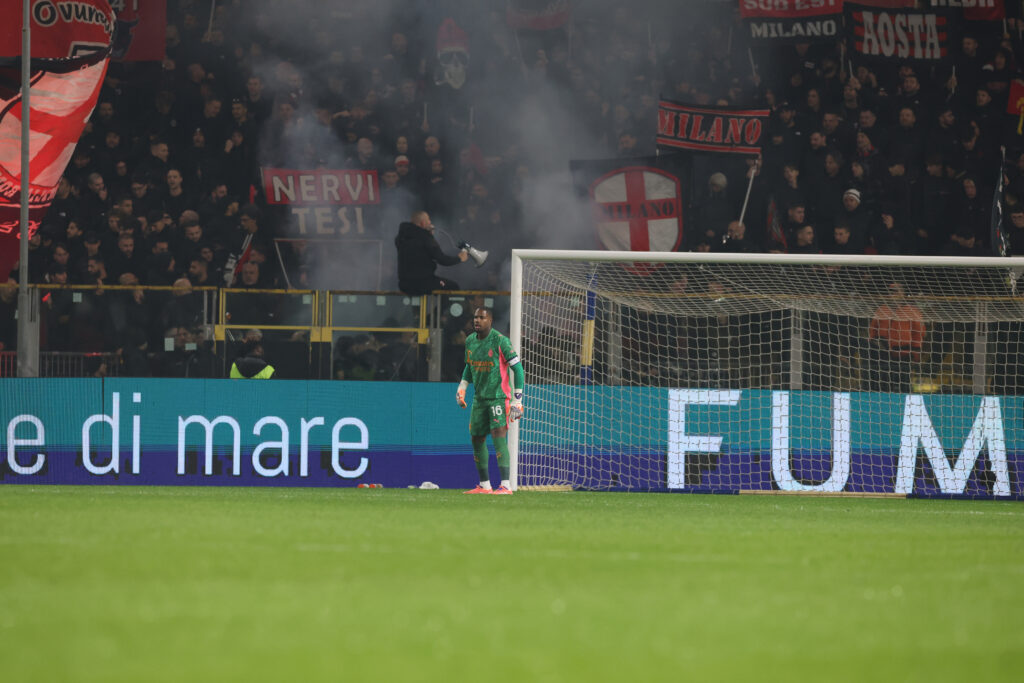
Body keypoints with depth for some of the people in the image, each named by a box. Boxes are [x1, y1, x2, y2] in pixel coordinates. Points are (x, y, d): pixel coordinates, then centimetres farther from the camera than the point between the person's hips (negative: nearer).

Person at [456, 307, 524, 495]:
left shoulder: (500, 341, -13)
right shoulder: (470, 341, 8)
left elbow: (517, 368, -12)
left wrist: (517, 400, -14)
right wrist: (462, 387, 13)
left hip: (499, 397, -8)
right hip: (479, 398, 8)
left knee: (499, 435, -19)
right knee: (477, 439, 9)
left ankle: (505, 485, -23)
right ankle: (484, 485, 21)